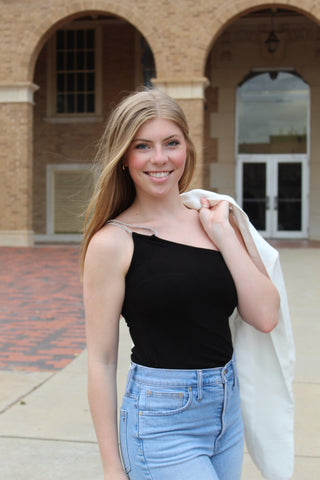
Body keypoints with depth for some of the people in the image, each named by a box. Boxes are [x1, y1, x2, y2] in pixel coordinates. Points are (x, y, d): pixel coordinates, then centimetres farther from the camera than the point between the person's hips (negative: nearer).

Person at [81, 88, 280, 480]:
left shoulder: (214, 220, 4)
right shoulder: (113, 241, -10)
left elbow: (265, 317, -3)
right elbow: (101, 360, -8)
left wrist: (223, 232, -7)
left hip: (228, 410, 5)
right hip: (162, 423, -5)